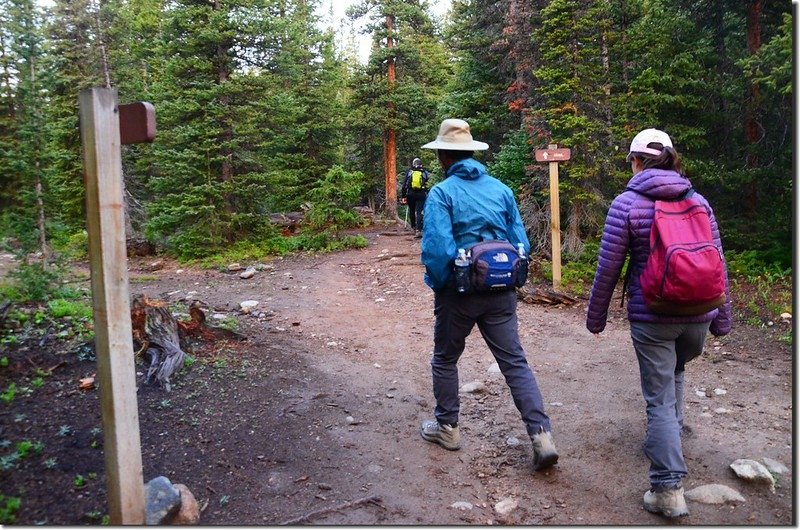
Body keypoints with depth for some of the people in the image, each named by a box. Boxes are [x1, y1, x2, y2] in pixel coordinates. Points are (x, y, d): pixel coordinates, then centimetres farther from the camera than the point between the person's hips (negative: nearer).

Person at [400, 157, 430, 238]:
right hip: (421, 194, -1)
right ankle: (418, 230, -14)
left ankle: (413, 227, 26)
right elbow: (428, 185, 8)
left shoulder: (409, 172, 9)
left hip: (410, 194, 1)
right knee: (419, 212, -4)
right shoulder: (425, 172, 10)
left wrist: (402, 196, 8)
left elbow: (404, 184, 6)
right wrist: (428, 196, 14)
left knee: (411, 210, 18)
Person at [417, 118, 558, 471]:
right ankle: (541, 436, 1)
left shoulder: (442, 192, -9)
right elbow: (521, 243, 4)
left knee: (445, 360, 17)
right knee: (515, 362, 8)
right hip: (501, 293, 4)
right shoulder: (501, 189, 5)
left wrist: (436, 285, -3)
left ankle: (446, 427, 30)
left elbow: (436, 248, -19)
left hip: (459, 292, -4)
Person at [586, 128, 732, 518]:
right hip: (698, 315, 4)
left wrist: (595, 317, 4)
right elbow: (717, 263, 8)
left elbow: (608, 268, -8)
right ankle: (671, 433, 39)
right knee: (675, 372, 31)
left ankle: (669, 489, 4)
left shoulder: (627, 203, -8)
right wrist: (722, 318, 17)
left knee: (660, 399, 3)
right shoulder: (698, 201, 5)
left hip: (651, 317, -4)